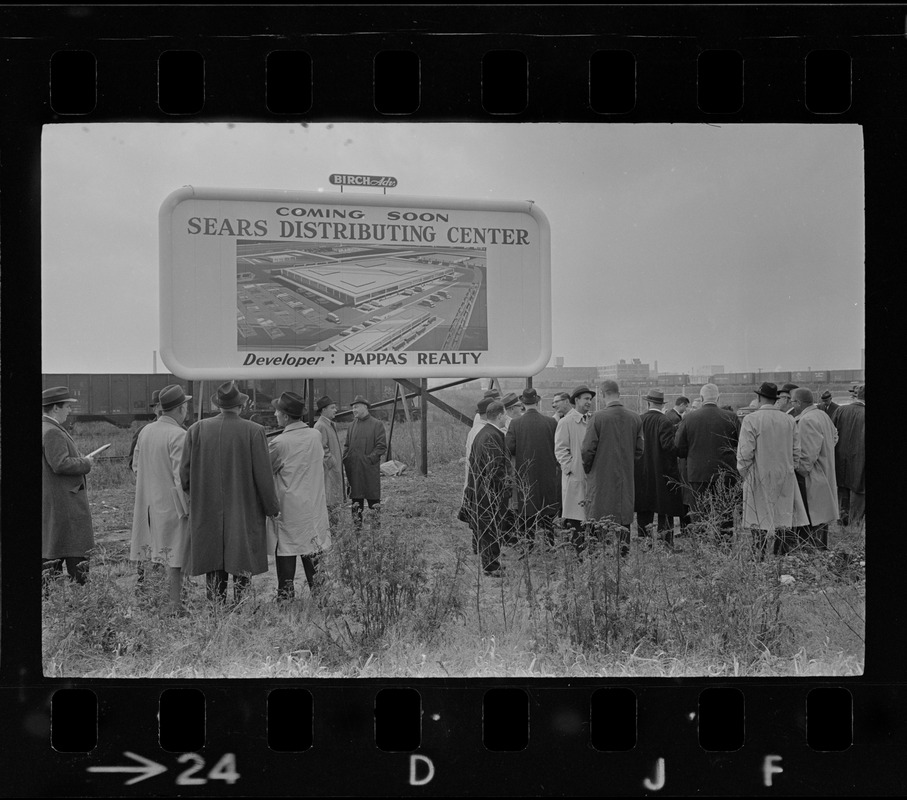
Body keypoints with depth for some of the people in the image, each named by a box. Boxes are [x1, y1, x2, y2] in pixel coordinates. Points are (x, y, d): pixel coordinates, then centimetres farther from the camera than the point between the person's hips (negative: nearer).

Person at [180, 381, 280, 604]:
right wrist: (272, 508, 2)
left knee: (213, 564, 12)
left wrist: (194, 496, 18)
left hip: (207, 511, 3)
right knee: (242, 564, 6)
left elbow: (184, 472, 1)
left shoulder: (197, 429, -2)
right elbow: (263, 475, -9)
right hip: (244, 512, -2)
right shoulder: (254, 431, -9)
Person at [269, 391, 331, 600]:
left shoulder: (279, 443, -15)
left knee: (286, 553, 3)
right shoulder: (316, 436, 1)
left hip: (288, 509, -5)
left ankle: (285, 596, 8)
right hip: (314, 507, 5)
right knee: (312, 552, 12)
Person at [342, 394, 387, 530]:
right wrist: (345, 459, 2)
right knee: (356, 499, 10)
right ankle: (357, 527, 18)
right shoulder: (352, 426, 14)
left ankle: (376, 527, 7)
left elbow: (382, 446, -7)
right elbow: (347, 446, 18)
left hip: (370, 469, -5)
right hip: (353, 470, 5)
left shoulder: (377, 424, -2)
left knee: (373, 498, 0)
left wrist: (369, 459, -14)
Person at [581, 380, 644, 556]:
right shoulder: (635, 418, 0)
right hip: (626, 476, 4)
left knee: (600, 516, 1)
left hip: (602, 476, -4)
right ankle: (624, 543, 7)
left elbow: (587, 449, -9)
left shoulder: (598, 417, -13)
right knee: (624, 513, 11)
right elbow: (639, 450, 6)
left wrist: (587, 469, 7)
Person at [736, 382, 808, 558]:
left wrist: (743, 474, 2)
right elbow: (796, 452, 7)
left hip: (759, 478, -4)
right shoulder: (789, 420, 3)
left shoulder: (751, 420, -11)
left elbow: (745, 452, -11)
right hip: (785, 479, 4)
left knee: (760, 523, 0)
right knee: (784, 522, 9)